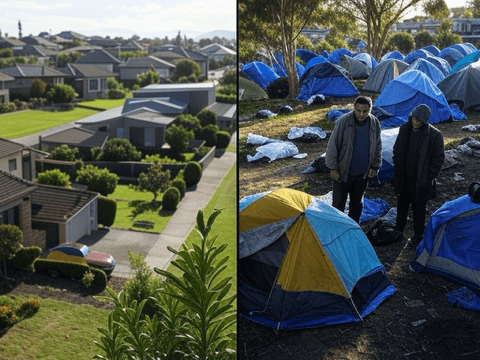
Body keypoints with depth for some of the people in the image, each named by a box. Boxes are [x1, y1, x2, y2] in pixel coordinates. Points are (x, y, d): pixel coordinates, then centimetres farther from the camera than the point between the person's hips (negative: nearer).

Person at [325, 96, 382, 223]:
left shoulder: (374, 123, -5)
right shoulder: (343, 121, -17)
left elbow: (378, 147, 9)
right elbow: (332, 145, -11)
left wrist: (375, 167, 6)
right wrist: (333, 167, -12)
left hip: (362, 174, 4)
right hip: (342, 173, -4)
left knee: (357, 203, 18)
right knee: (338, 203, 4)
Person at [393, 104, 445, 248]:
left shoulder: (434, 135, -16)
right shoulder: (404, 129, -2)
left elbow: (439, 158, -9)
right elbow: (396, 151, 11)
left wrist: (430, 176, -12)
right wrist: (397, 169, 6)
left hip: (421, 180, -5)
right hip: (403, 178, 5)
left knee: (418, 209, 8)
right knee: (402, 205, 20)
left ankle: (417, 236, 24)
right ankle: (398, 231, 38)